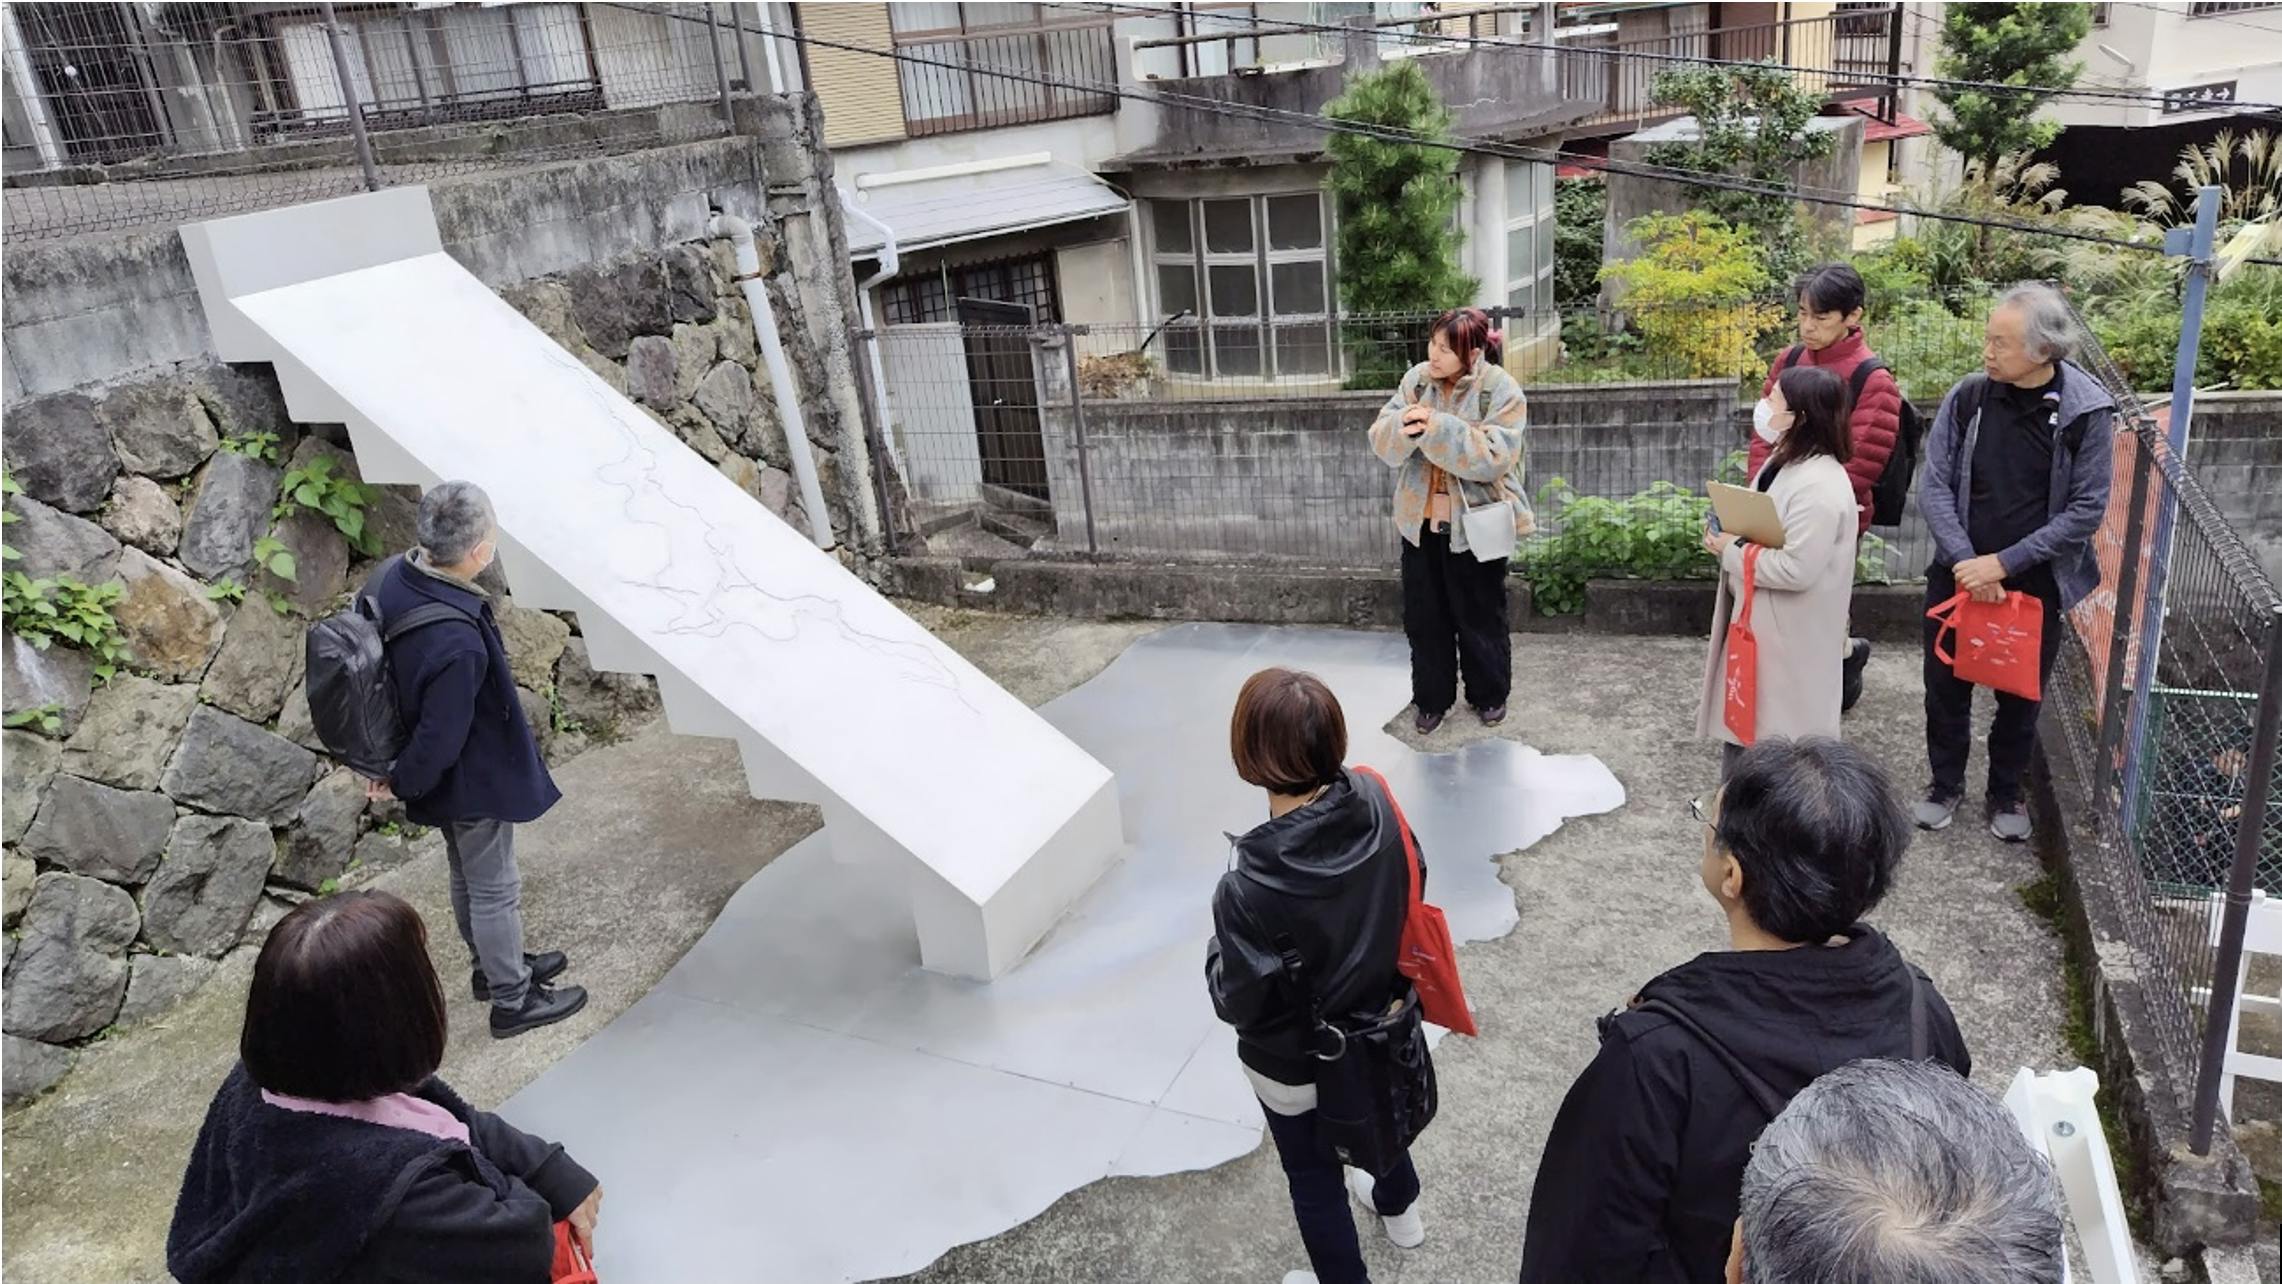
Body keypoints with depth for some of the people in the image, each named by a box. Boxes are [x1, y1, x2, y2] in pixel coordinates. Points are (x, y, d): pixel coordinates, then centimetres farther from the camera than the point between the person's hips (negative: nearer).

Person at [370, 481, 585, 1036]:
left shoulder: (392, 576, -12)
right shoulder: (457, 643, -40)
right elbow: (441, 737, -29)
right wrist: (401, 783, -8)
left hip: (449, 776, 9)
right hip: (474, 781, -9)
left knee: (469, 875, 27)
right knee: (495, 889, 13)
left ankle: (495, 966, 49)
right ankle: (512, 1000, 33)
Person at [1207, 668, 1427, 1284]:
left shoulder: (1248, 890, -40)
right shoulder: (1374, 802, -25)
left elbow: (1240, 1005, -25)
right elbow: (1409, 885, -5)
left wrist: (1219, 946, -7)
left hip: (1295, 1067, -5)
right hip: (1378, 1025, 6)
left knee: (1313, 1175, 24)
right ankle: (1399, 1209, 65)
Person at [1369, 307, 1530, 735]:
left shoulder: (1501, 391, -14)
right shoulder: (1416, 379, -1)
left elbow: (1495, 457, -23)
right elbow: (1381, 439, -4)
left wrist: (1438, 428, -31)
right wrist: (1403, 428, -27)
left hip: (1475, 525, -4)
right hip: (1420, 521, 4)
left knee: (1480, 618, 11)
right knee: (1424, 617, 13)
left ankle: (1490, 695, 32)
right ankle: (1432, 698, 30)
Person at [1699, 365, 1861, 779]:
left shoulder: (1819, 487, -26)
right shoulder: (1783, 462, 6)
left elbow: (1795, 568, -29)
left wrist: (1730, 552, -18)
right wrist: (1728, 537, 2)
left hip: (1789, 635, -10)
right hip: (1755, 619, 10)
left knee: (1776, 730, 3)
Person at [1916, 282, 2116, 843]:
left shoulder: (2085, 412, -13)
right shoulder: (1967, 397, -9)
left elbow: (2086, 510, -12)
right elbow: (1935, 485, -7)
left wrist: (2004, 563, -18)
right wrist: (1966, 560, -18)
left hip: (2035, 582, -1)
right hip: (1958, 575, 1)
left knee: (2019, 695, 14)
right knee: (1945, 686, 12)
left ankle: (2006, 794, 35)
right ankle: (1945, 784, 33)